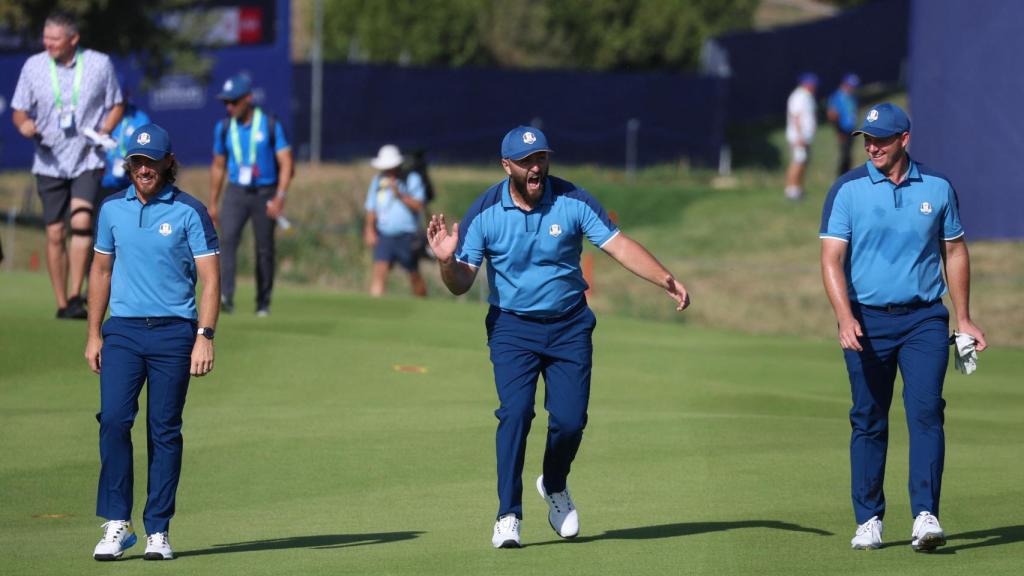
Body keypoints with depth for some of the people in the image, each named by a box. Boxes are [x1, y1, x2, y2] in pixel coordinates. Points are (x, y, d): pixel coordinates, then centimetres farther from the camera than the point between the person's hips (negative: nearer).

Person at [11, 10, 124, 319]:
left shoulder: (100, 64, -2)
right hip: (49, 162, 2)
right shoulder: (33, 66, -1)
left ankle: (76, 296, -18)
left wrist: (103, 132, -10)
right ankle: (61, 303, 12)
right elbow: (19, 111, 6)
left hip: (87, 160, -2)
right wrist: (24, 124, -18)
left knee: (82, 221, -21)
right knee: (55, 234, 1)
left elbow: (116, 105, 9)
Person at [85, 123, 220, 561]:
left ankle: (158, 530, 6)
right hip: (122, 331, 2)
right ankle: (116, 524, -6)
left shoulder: (190, 212, -1)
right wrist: (93, 335, 14)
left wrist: (205, 337, -12)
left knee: (165, 431, 0)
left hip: (173, 332, -2)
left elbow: (210, 278, -2)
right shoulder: (112, 209, 10)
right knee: (113, 421, -11)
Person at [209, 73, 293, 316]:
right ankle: (226, 296, -30)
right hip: (236, 193, 2)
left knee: (264, 249, 2)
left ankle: (263, 304, 14)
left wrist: (279, 197, -20)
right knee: (228, 239, -20)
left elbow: (286, 164, -8)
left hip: (264, 193, -2)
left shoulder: (270, 125, -5)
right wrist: (213, 203, 14)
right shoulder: (224, 128, 6)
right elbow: (218, 166, 15)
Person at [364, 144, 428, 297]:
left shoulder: (412, 179, -2)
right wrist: (370, 230, 4)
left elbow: (418, 205, -13)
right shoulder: (378, 180, 10)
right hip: (384, 236, 2)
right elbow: (371, 208, 16)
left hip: (407, 237, -2)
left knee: (414, 275, 8)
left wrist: (400, 195, -23)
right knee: (379, 269, -16)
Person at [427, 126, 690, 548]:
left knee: (570, 419, -5)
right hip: (512, 327, -1)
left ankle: (554, 486, 27)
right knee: (516, 412, -18)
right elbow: (461, 284, -9)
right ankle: (508, 515, -12)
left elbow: (619, 245, -12)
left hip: (569, 326, 1)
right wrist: (446, 260, -31)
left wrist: (665, 279, -26)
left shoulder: (573, 201, -9)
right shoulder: (485, 213, -10)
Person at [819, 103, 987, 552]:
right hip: (867, 320, 0)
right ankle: (868, 521, 12)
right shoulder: (847, 190, 0)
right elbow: (831, 259, -6)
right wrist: (845, 318, -20)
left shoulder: (937, 189, 6)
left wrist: (963, 319, 12)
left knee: (926, 412, -12)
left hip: (924, 318, 0)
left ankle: (925, 516, -16)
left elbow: (955, 252, 15)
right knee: (868, 422, 4)